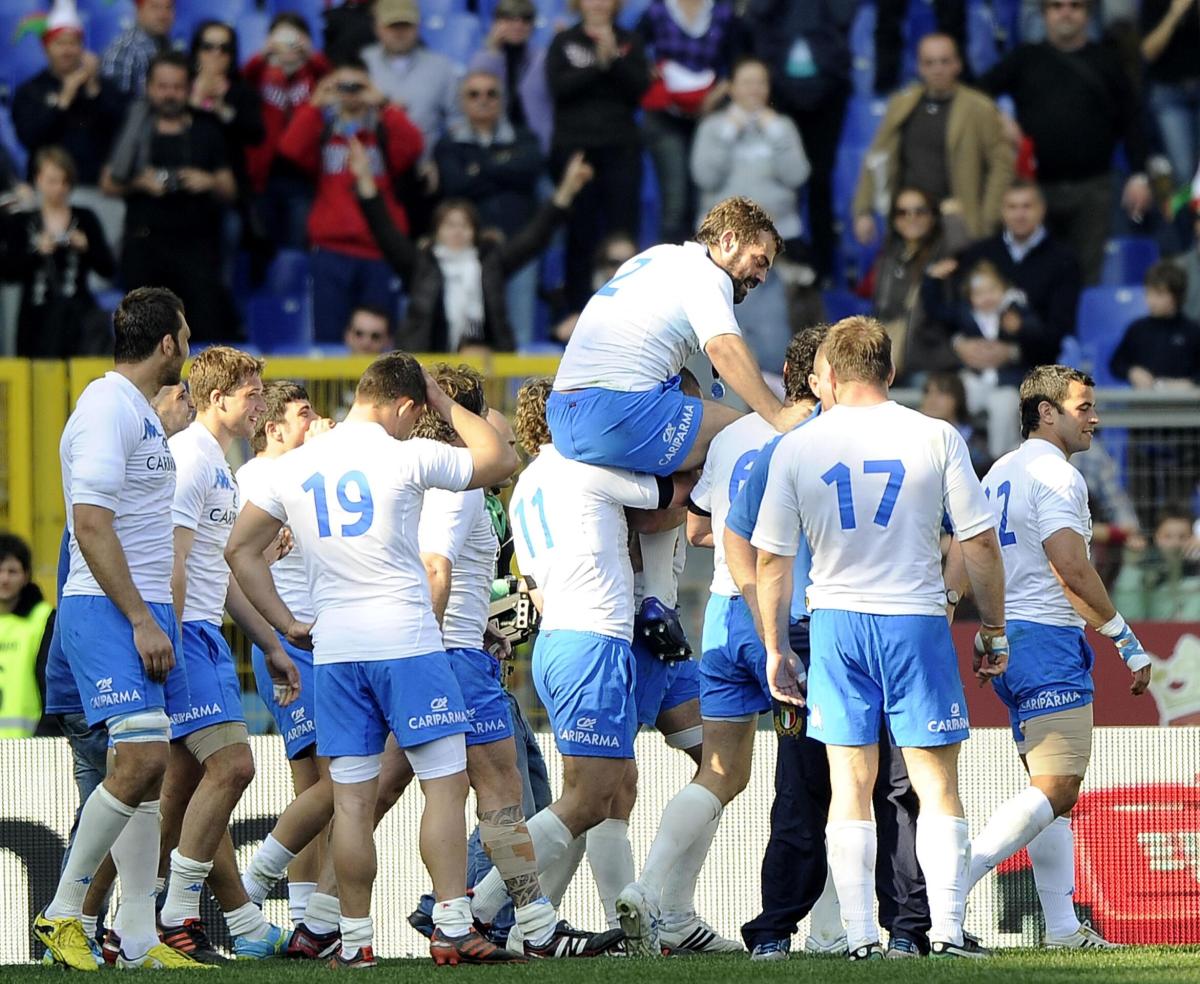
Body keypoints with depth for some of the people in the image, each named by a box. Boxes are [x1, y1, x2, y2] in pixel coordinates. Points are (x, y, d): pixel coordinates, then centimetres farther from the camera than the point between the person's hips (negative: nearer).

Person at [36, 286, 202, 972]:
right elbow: (91, 525, -19)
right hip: (109, 610, -10)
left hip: (146, 614, 10)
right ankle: (63, 913, -9)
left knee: (152, 771, 6)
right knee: (142, 758, -18)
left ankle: (140, 941, 6)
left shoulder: (143, 412, 19)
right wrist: (142, 620, -21)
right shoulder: (109, 407, -12)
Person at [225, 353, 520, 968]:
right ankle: (452, 928, -7)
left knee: (352, 800, 6)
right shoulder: (405, 457, -5)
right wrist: (448, 406, 17)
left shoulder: (294, 467, 9)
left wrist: (287, 625, 16)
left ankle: (354, 940, 5)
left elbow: (240, 550, 14)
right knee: (445, 785, 0)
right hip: (406, 641, -5)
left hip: (333, 650, 5)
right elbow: (500, 461, 7)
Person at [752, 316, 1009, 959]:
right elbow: (981, 544, -1)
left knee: (850, 788, 6)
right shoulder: (936, 438, -2)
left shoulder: (796, 448, 1)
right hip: (917, 618, -1)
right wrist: (993, 630, 10)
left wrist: (775, 649, 11)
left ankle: (860, 937, 2)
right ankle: (947, 930, -3)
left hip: (836, 622, 1)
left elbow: (771, 558, 2)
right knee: (937, 786, 4)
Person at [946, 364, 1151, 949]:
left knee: (1050, 789, 12)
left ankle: (1063, 928, 9)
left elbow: (959, 567, 17)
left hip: (1005, 638, 10)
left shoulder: (997, 474, 17)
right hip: (1048, 640, -10)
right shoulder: (1055, 474, -11)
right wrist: (1126, 641, -13)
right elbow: (1073, 570, -19)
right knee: (1057, 789, -14)